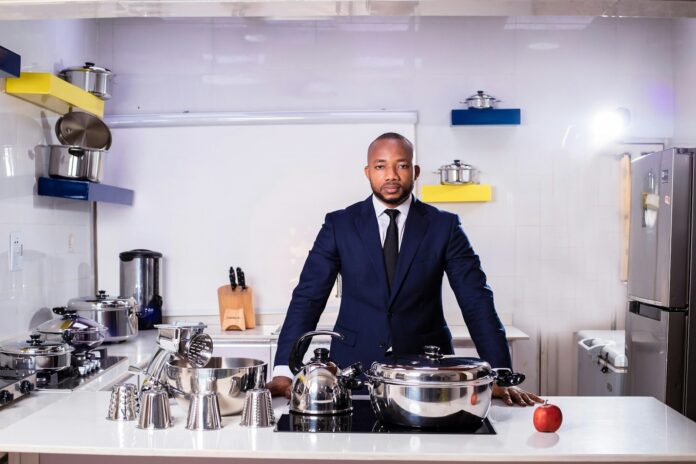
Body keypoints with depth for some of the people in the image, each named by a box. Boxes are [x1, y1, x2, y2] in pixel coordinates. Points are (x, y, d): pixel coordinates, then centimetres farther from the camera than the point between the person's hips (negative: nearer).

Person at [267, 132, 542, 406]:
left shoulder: (444, 226, 0)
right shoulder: (339, 224, 0)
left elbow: (477, 301, -3)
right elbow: (308, 297, -3)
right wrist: (283, 371, -12)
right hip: (354, 367, 0)